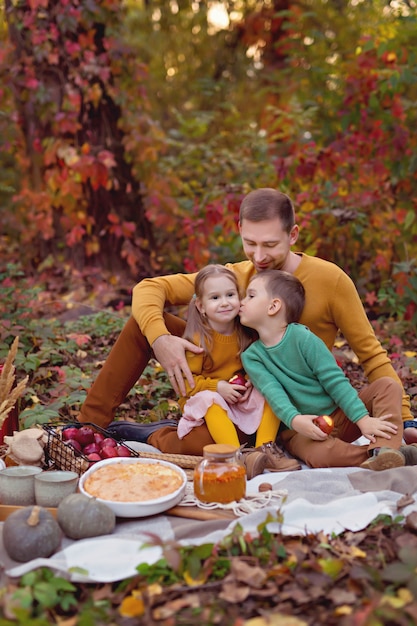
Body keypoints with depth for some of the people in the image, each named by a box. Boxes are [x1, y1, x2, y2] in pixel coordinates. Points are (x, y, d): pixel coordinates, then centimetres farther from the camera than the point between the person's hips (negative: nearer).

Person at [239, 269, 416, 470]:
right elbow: (273, 392, -19)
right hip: (301, 430, -2)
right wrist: (294, 420, -39)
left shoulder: (303, 337, -8)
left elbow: (334, 381, -12)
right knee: (320, 454, -37)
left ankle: (382, 450, -35)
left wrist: (363, 419, -21)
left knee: (387, 385, -14)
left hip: (340, 416, 2)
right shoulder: (251, 356, -4)